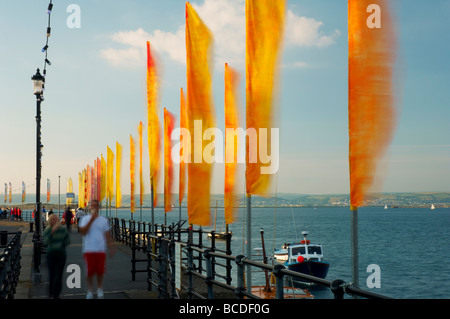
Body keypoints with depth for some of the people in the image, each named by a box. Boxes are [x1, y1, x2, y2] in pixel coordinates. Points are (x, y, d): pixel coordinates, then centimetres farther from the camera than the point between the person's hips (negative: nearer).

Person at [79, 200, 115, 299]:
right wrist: (91, 220, -16)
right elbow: (82, 232, -12)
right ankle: (90, 290, 15)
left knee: (100, 272, 0)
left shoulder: (104, 220, 10)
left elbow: (107, 235, 13)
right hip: (89, 250, -2)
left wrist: (111, 248, 6)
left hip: (101, 250, 2)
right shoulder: (85, 219, 3)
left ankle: (99, 289, 21)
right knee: (89, 272, -2)